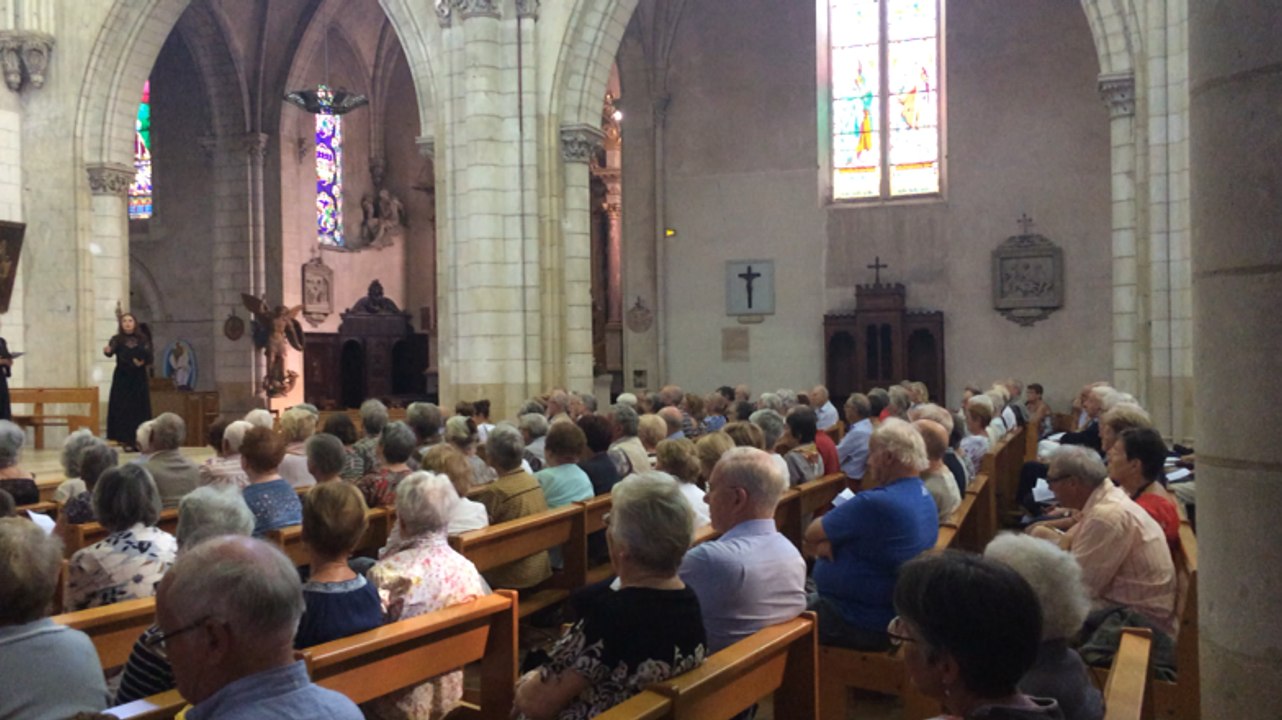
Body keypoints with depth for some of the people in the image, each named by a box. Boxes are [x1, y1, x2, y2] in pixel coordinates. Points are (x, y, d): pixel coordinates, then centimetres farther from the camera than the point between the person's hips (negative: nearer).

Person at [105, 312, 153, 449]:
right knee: (123, 409, -5)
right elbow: (111, 352, -20)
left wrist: (143, 362, -15)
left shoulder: (143, 339, 4)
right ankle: (126, 440, -2)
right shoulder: (117, 339, -2)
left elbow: (150, 358, 5)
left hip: (139, 379, 2)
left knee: (139, 409, 2)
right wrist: (107, 351, -43)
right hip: (122, 379, -2)